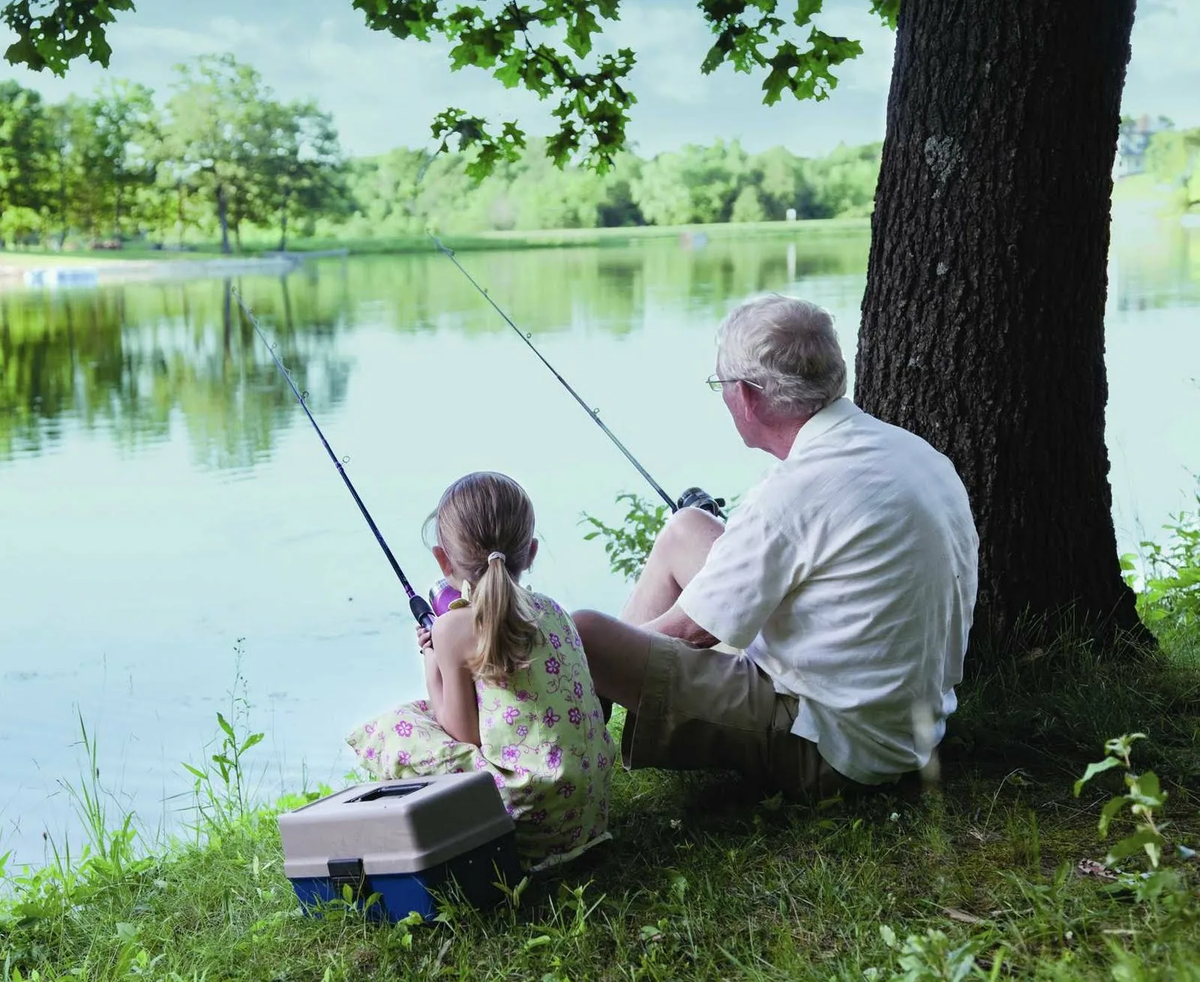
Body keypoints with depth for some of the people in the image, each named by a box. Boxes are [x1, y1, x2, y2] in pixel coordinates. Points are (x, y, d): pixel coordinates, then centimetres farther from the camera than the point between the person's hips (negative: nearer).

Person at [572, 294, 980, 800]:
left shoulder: (796, 492, -25)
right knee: (684, 529, 17)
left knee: (583, 634, -13)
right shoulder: (914, 450, 2)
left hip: (833, 752, -10)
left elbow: (692, 629, -15)